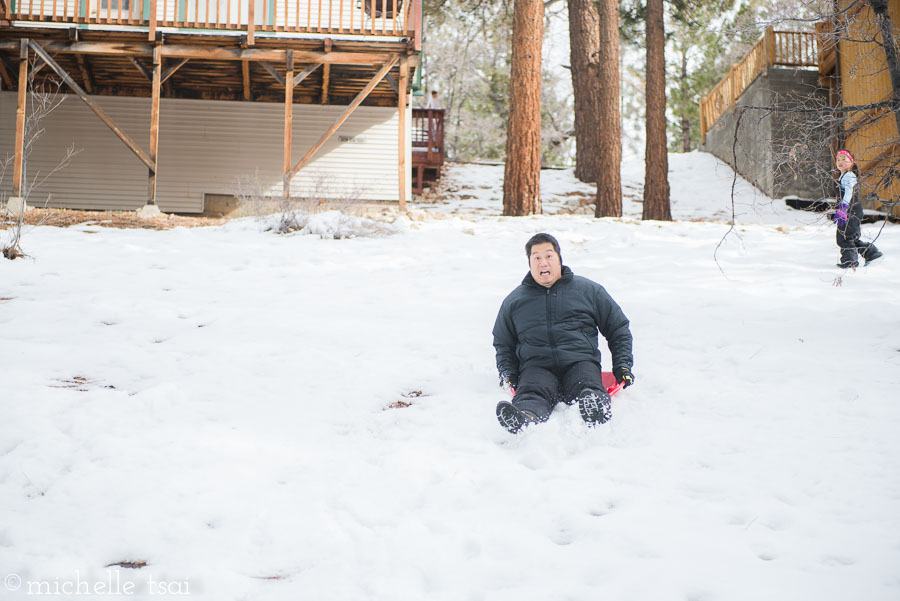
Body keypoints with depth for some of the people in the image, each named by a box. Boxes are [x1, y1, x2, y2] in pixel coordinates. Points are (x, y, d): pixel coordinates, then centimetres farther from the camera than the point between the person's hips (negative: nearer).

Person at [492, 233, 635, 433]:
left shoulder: (589, 290, 19)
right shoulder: (514, 301, 22)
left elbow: (618, 328, 24)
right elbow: (503, 343, 33)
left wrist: (622, 365, 10)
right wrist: (508, 374, 14)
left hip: (580, 360, 0)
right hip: (536, 365, 0)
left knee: (588, 388, -37)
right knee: (531, 394, -37)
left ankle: (595, 410, -70)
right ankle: (527, 418, -70)